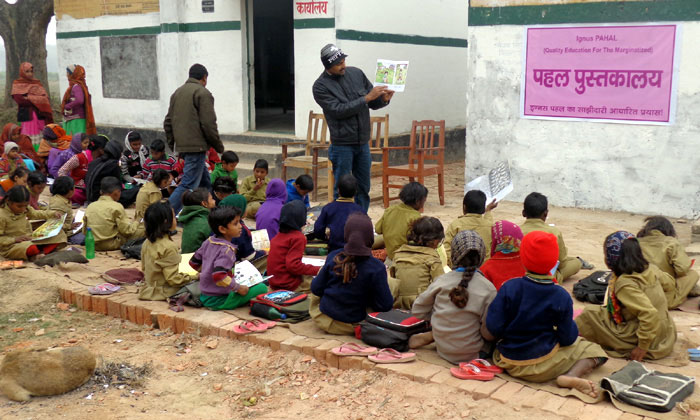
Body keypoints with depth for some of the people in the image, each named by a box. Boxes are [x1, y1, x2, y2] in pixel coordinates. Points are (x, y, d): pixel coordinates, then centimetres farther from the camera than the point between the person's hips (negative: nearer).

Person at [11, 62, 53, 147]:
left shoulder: (37, 83, 19)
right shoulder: (17, 84, 7)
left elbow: (46, 98, 9)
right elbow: (19, 99, -9)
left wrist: (29, 97, -5)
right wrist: (37, 100, -7)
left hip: (40, 114, 4)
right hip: (27, 114, -4)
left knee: (42, 137, -3)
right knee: (29, 140, -11)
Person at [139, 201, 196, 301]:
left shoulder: (147, 243, 3)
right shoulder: (169, 247, -23)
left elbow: (144, 268, 15)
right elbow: (173, 279, -22)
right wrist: (193, 277, -10)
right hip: (164, 292, -8)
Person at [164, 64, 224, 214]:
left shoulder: (177, 92, 18)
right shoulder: (203, 93, -7)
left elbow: (168, 122, 19)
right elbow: (208, 124, -14)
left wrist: (172, 144, 26)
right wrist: (218, 146, -4)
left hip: (181, 145, 9)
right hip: (196, 146, -9)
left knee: (205, 182, 17)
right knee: (188, 185, -9)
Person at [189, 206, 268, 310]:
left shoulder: (208, 241, 5)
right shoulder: (227, 249, -21)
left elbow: (193, 262, 16)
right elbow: (218, 276, -33)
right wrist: (238, 288, -22)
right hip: (218, 300, -9)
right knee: (261, 288, -12)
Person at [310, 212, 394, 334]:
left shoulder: (333, 257, -13)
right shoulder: (376, 268, -21)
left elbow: (316, 289, -2)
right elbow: (385, 305, -15)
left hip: (322, 320, 3)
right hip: (350, 327, -2)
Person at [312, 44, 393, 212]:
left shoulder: (356, 73, 5)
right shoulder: (320, 86, -9)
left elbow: (373, 103, 11)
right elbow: (339, 110, -19)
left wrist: (383, 99, -12)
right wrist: (366, 98, -21)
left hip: (363, 143, 5)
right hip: (342, 145, -5)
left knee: (363, 188, 13)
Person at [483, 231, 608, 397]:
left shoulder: (509, 288, -15)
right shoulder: (561, 296, -14)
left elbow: (490, 333, -16)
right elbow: (567, 339, -7)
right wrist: (569, 324, 13)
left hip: (509, 363, 3)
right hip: (544, 365, -3)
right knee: (592, 349, 14)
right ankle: (571, 376, -11)